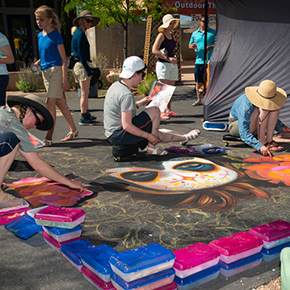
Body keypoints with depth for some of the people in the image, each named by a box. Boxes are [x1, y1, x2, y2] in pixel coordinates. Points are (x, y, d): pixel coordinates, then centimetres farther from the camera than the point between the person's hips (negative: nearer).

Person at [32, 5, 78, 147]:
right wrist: (37, 63, 3)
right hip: (45, 70, 8)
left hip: (56, 70, -8)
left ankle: (49, 138, -8)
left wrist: (64, 79, -17)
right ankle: (73, 130, 25)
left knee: (50, 102, -12)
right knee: (60, 102, 13)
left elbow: (64, 59, -12)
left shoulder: (55, 35, -10)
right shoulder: (40, 35, 12)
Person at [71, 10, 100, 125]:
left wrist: (88, 68, 20)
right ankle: (83, 118, -1)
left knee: (85, 93, 17)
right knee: (84, 93, -6)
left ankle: (86, 114, 26)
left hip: (79, 65, 10)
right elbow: (81, 54, -19)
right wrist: (88, 69, -20)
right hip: (82, 65, -10)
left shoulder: (78, 33, 17)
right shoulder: (81, 34, -13)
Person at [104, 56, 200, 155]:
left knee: (158, 134, 20)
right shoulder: (127, 95, -23)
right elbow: (126, 126, -25)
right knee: (154, 111, -7)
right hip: (119, 135, -10)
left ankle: (184, 138, 40)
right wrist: (148, 136, -16)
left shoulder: (116, 86, 7)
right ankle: (152, 148, 0)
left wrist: (139, 104, 18)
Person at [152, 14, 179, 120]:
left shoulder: (171, 35, 17)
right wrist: (168, 58, -18)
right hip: (163, 64, -8)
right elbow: (154, 50, -15)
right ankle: (161, 111, -9)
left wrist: (174, 58, 13)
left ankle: (168, 110, 15)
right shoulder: (161, 35, -6)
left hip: (172, 64, 8)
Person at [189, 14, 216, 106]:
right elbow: (189, 46, 19)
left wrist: (211, 47, -19)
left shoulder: (213, 32, 4)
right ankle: (199, 100, 19)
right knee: (198, 81, 7)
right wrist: (192, 46, -4)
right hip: (199, 60, 4)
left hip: (210, 61, -4)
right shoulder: (195, 34, 15)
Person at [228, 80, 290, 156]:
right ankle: (262, 141, -22)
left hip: (252, 127, 7)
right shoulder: (245, 107, -37)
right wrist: (259, 146, -52)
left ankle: (269, 140, -16)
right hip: (236, 126, -7)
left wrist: (282, 128, -9)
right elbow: (244, 133, -41)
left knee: (275, 108, -17)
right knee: (263, 110, -32)